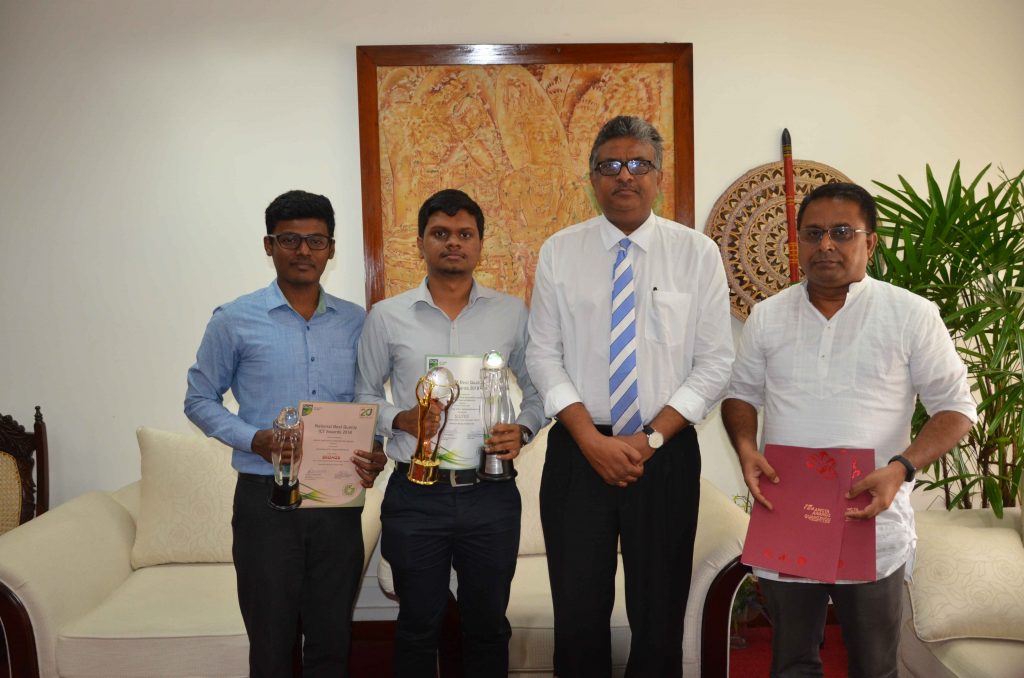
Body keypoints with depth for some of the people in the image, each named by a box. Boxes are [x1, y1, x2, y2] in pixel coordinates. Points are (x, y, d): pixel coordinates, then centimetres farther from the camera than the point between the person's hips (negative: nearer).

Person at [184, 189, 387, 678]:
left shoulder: (356, 322, 7)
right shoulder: (234, 320, -1)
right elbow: (200, 399, 4)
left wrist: (374, 453, -5)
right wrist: (256, 440, -13)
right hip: (265, 497, -2)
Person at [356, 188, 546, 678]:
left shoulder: (511, 313, 3)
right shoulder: (387, 317, 1)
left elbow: (538, 389, 11)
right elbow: (364, 396, 8)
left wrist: (523, 430, -8)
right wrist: (400, 419, -11)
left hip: (491, 495, 1)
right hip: (416, 496, -1)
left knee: (488, 624, 16)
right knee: (418, 626, 15)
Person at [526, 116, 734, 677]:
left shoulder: (697, 253, 0)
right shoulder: (560, 252, 2)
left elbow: (715, 362, -2)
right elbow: (543, 355, 0)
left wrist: (652, 438, -11)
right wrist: (592, 440, -10)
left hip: (667, 454, 0)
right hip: (577, 451, 1)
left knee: (660, 611, 11)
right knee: (579, 610, 10)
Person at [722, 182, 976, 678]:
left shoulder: (912, 315, -4)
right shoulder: (767, 316, 5)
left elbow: (955, 407, -2)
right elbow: (741, 394, 13)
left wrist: (901, 467, -18)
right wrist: (745, 448, -8)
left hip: (873, 528, -2)